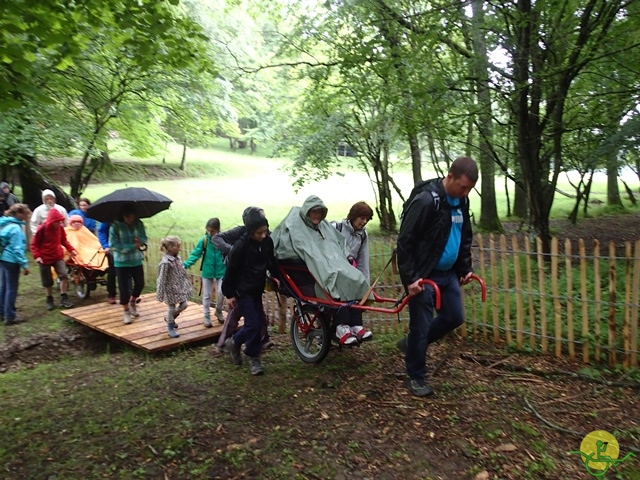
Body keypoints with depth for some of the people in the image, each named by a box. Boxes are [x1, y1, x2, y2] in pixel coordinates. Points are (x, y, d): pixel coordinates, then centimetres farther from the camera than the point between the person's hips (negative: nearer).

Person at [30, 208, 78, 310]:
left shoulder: (60, 228, -4)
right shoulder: (42, 229, -16)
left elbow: (64, 241, 10)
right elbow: (34, 244, -8)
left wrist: (71, 249, -4)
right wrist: (37, 256, -20)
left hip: (58, 256, 3)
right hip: (45, 258, -3)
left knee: (63, 275, -14)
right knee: (47, 281, 7)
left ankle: (63, 298, -4)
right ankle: (49, 299, 27)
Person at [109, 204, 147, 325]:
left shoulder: (139, 224, -4)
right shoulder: (115, 226, -15)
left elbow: (144, 238, 2)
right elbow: (114, 245, -19)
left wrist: (141, 241, -24)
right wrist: (132, 246, -24)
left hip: (137, 260, 3)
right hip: (121, 262, -3)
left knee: (140, 283, 10)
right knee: (124, 287, 1)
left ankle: (133, 302, 40)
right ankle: (126, 311, 22)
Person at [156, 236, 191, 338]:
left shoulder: (178, 258, 0)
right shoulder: (165, 262, -24)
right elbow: (162, 279, -21)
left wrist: (187, 284, 17)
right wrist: (160, 293, -18)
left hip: (180, 287, 8)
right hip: (171, 289, -7)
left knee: (184, 305, 14)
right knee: (171, 308, 6)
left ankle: (169, 318, 38)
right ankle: (170, 328, 25)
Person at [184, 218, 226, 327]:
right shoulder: (204, 241, -8)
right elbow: (195, 254, -8)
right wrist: (186, 264, -19)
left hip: (220, 272, -1)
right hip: (207, 272, 1)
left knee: (221, 293, -4)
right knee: (207, 295, 9)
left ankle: (219, 312, 24)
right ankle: (207, 316, 25)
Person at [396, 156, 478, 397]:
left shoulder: (461, 202, 4)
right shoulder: (426, 200, -22)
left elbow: (465, 238, 18)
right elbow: (405, 242, -21)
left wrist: (465, 268, 14)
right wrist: (410, 278, -22)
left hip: (448, 273, 8)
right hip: (424, 276, -8)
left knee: (454, 317, 12)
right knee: (421, 326, 0)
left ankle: (412, 342, 32)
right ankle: (415, 377, 19)